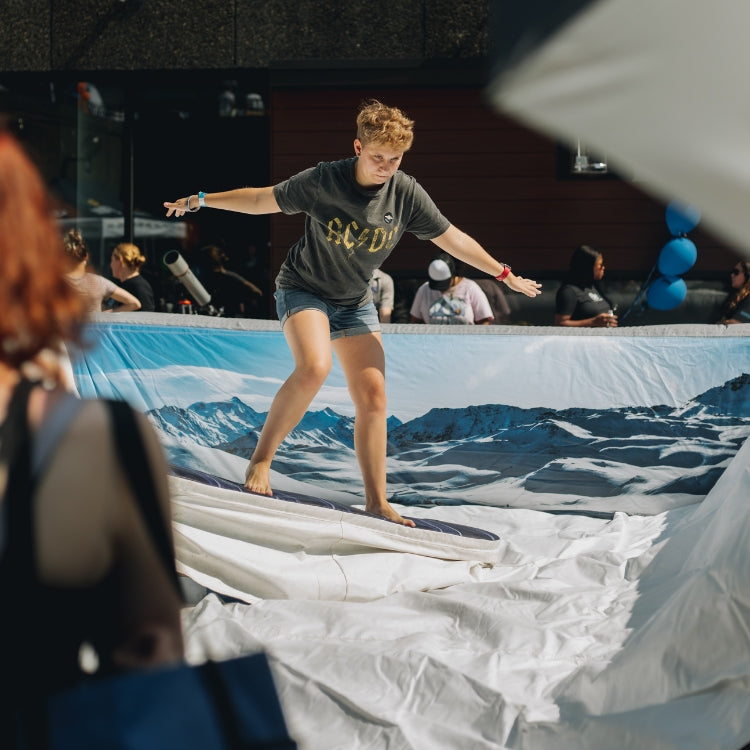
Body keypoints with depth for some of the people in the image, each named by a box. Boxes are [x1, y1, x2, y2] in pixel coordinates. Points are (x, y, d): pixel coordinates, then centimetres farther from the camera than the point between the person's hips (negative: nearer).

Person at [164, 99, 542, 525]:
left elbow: (452, 238, -2)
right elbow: (264, 200, -9)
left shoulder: (407, 193, -12)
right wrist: (201, 200, -6)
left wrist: (505, 274, 1)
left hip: (356, 302, 4)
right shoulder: (323, 181, -21)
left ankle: (377, 501, 6)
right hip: (303, 287, -4)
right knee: (314, 368, -32)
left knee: (373, 396, -3)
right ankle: (261, 459, -17)